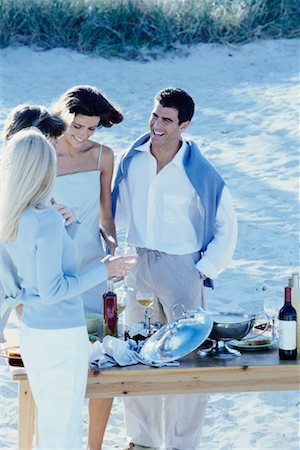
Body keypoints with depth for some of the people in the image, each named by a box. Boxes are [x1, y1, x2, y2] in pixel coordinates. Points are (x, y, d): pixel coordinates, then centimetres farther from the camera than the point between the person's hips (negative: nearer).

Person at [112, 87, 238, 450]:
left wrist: (204, 271, -6)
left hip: (183, 267, -4)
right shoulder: (131, 161, -2)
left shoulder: (200, 174, -12)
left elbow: (226, 228, -3)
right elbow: (118, 212, 10)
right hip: (138, 266, 4)